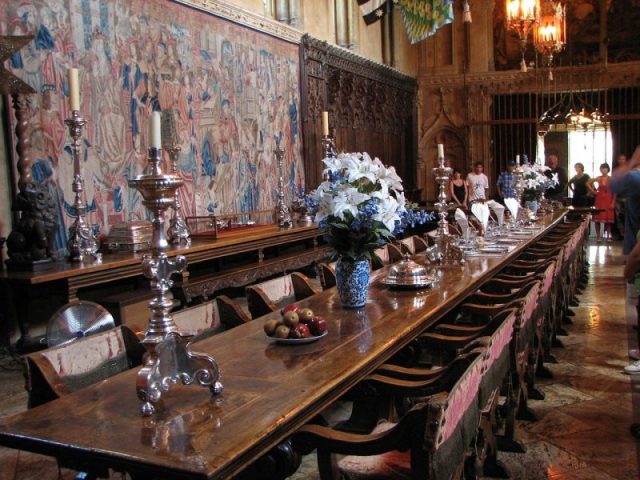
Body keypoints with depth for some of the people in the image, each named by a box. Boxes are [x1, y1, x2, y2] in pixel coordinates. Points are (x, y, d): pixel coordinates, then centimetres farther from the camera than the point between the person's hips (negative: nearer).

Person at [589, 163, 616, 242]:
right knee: (598, 218, -1)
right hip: (599, 199, 1)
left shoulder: (611, 179, -1)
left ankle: (608, 236, 6)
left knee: (608, 218, 0)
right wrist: (593, 191, 2)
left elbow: (614, 192, -2)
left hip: (608, 200, -1)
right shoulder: (598, 178, 3)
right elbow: (588, 183, 11)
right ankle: (598, 236, 6)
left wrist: (613, 202, -7)